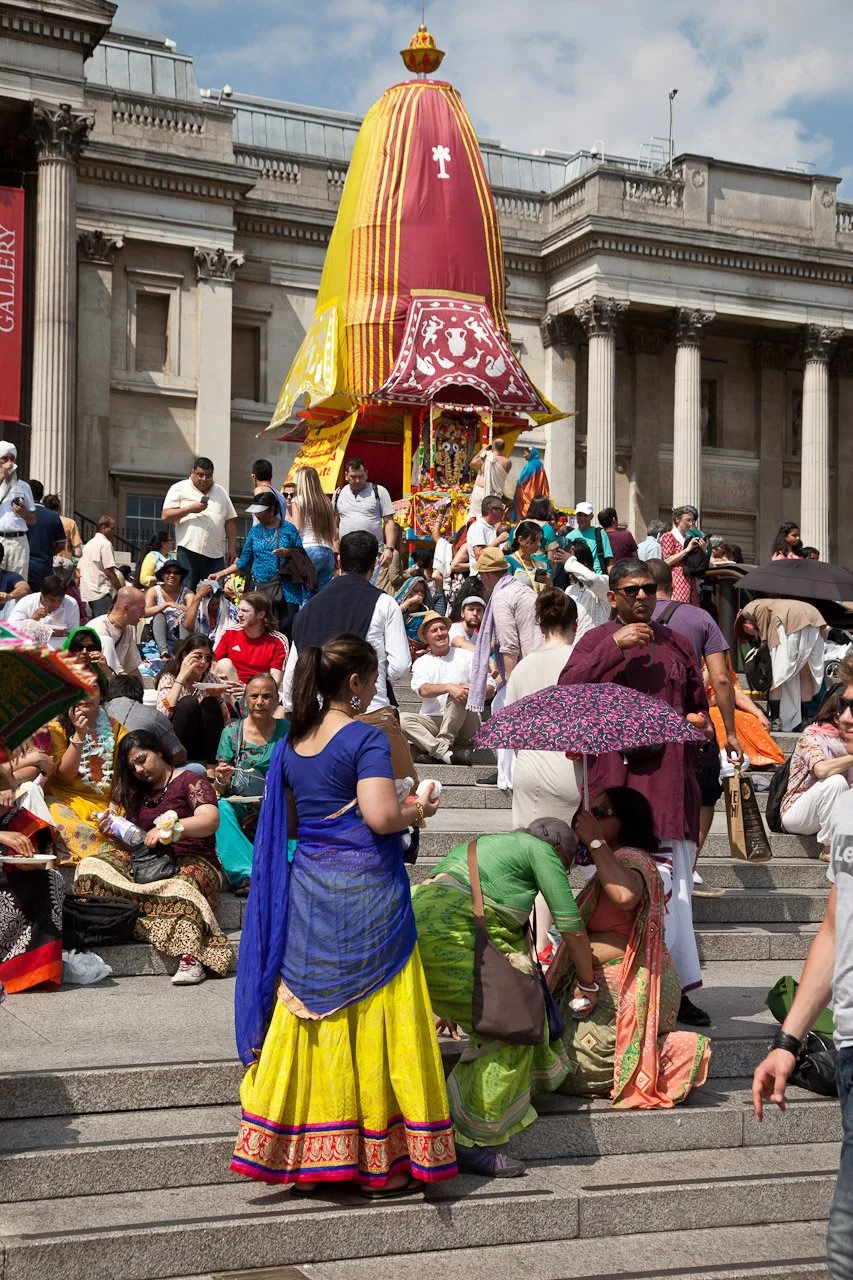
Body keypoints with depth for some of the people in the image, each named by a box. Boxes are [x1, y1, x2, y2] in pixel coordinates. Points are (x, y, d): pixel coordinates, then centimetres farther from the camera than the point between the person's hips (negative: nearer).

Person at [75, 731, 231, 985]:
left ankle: (190, 957, -54)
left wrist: (169, 827, -27)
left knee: (182, 885, -41)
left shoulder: (191, 782, 3)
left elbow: (211, 821, -13)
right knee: (92, 866, -17)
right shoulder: (138, 792, 24)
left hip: (191, 860, -6)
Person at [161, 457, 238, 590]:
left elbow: (230, 521, 19)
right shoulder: (179, 489, 8)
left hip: (216, 554, 3)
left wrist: (232, 547, 10)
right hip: (189, 550, -3)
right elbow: (165, 517, 0)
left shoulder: (220, 492, 21)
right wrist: (190, 509, -10)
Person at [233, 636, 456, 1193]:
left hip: (307, 892, 6)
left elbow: (285, 825, 15)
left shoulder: (291, 744, 9)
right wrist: (416, 811, -3)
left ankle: (305, 1160, 16)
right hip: (365, 893, -6)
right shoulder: (366, 738, -12)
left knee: (313, 1023, 11)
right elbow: (380, 816, -22)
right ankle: (379, 1164, 11)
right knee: (370, 1021, 3)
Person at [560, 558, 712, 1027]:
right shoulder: (598, 640, 8)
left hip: (671, 773, 4)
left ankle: (676, 987, 4)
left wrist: (698, 720, 9)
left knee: (675, 881, 0)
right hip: (617, 773, -3)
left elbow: (698, 701, 31)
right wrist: (615, 646, -13)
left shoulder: (676, 644, 20)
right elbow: (567, 689, -9)